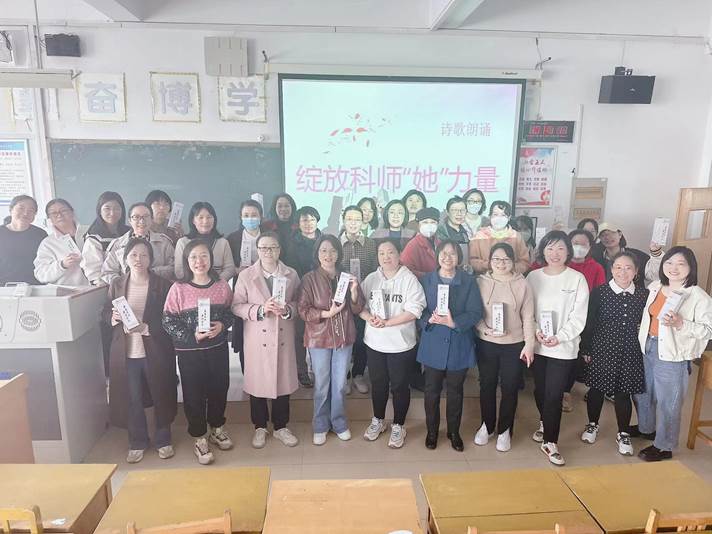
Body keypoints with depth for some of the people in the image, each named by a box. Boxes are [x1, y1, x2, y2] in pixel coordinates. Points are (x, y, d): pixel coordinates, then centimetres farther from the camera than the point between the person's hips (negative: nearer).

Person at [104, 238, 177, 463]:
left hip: (156, 352, -2)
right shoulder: (116, 284, 3)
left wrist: (146, 328, -21)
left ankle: (163, 440, 30)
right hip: (126, 352, 2)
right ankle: (137, 443, 31)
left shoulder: (162, 285, -7)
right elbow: (106, 313, 11)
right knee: (132, 399, 12)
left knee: (161, 396, 10)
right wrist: (113, 317, -11)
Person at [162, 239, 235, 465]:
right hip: (189, 351, -2)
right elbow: (168, 321, -9)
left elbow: (231, 312, 7)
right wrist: (192, 335, -20)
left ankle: (217, 429, 39)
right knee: (194, 394, 7)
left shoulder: (222, 286, -2)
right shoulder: (178, 289, -10)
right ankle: (200, 439, 27)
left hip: (218, 348, 3)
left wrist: (222, 325, -13)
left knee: (219, 389, 15)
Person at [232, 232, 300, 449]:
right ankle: (260, 427, 29)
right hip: (257, 339, -1)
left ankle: (281, 426, 29)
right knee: (257, 382, 8)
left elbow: (298, 303, 7)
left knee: (283, 381, 9)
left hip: (283, 337, 1)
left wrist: (287, 309, -15)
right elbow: (236, 306, -4)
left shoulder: (291, 274, 3)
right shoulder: (245, 276, -2)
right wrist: (260, 309, -18)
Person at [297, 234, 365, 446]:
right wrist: (327, 313, -21)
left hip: (344, 337, 3)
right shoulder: (309, 279, -6)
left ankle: (339, 423, 31)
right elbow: (303, 310, -10)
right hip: (319, 338, -2)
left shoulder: (346, 277, 3)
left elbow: (357, 309, 3)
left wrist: (354, 291, -15)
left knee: (340, 384, 13)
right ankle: (320, 426, 27)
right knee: (322, 385, 10)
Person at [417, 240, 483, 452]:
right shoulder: (426, 281, 1)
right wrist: (429, 319, -22)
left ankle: (454, 432, 33)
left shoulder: (469, 282, -2)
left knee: (455, 390, 13)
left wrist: (453, 322, -23)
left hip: (459, 346, 0)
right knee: (432, 390, 10)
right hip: (433, 345, 0)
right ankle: (432, 431, 29)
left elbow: (475, 313, -9)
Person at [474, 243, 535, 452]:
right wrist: (486, 330, -17)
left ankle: (504, 430, 27)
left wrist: (529, 344, -5)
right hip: (486, 343, 1)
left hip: (514, 345, 0)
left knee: (510, 388, 8)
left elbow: (528, 317, -2)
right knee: (487, 385, 14)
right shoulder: (480, 282, -4)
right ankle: (487, 426, 33)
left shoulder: (522, 284, -4)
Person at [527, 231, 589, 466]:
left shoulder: (577, 279, -5)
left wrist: (559, 337, -17)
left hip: (564, 347, -3)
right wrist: (536, 331, -13)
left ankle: (550, 442, 10)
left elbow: (578, 317, -6)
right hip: (538, 345, 3)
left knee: (554, 395, -4)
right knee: (540, 390, 15)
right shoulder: (533, 277, 2)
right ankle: (545, 425, 41)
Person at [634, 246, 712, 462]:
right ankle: (646, 428, 47)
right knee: (643, 391, 23)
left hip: (672, 355, -7)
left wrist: (681, 324, -28)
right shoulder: (655, 287, 3)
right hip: (648, 348, 7)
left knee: (667, 402, 6)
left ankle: (663, 446, 24)